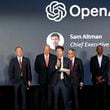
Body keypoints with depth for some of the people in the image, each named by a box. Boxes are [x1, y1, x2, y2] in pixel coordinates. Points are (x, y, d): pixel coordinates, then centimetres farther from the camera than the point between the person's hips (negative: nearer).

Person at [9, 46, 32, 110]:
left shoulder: (26, 60, 6)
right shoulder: (13, 60, 4)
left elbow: (29, 70, 5)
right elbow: (10, 71, 3)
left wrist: (29, 80, 0)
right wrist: (12, 80, -5)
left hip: (24, 80, 1)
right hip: (16, 80, -1)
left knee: (24, 96, 1)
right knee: (17, 96, 3)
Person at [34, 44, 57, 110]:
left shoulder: (54, 57, 4)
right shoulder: (39, 57, 4)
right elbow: (36, 68, 9)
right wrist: (41, 73, 4)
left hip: (51, 79, 0)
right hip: (42, 79, 0)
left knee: (50, 95, -1)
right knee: (43, 95, 4)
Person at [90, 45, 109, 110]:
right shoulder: (93, 58, 7)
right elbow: (92, 69, 1)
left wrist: (101, 76, -10)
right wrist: (97, 77, -9)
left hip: (104, 79, 0)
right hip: (96, 79, 0)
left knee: (104, 95, -2)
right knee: (97, 95, -1)